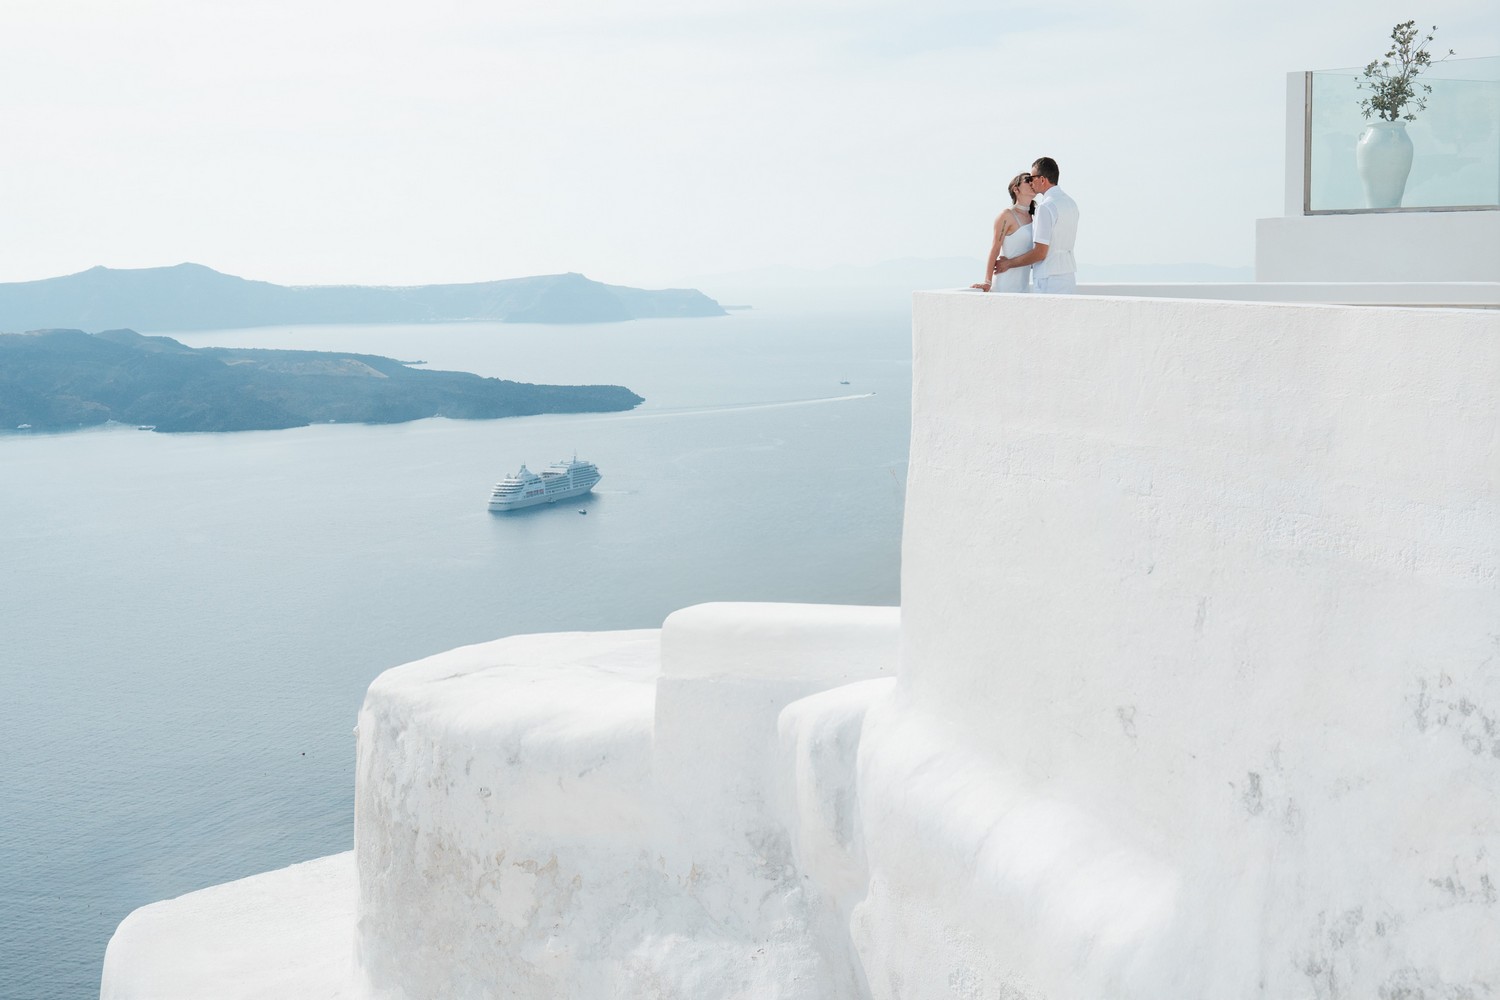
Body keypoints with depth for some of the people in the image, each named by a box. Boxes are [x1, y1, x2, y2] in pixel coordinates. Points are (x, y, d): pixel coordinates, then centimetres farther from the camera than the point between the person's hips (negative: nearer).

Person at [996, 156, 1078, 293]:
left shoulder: (1046, 207, -14)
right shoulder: (1071, 203, 13)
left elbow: (1040, 253, -16)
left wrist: (1009, 263, -5)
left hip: (1049, 282, -9)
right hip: (1070, 277, 9)